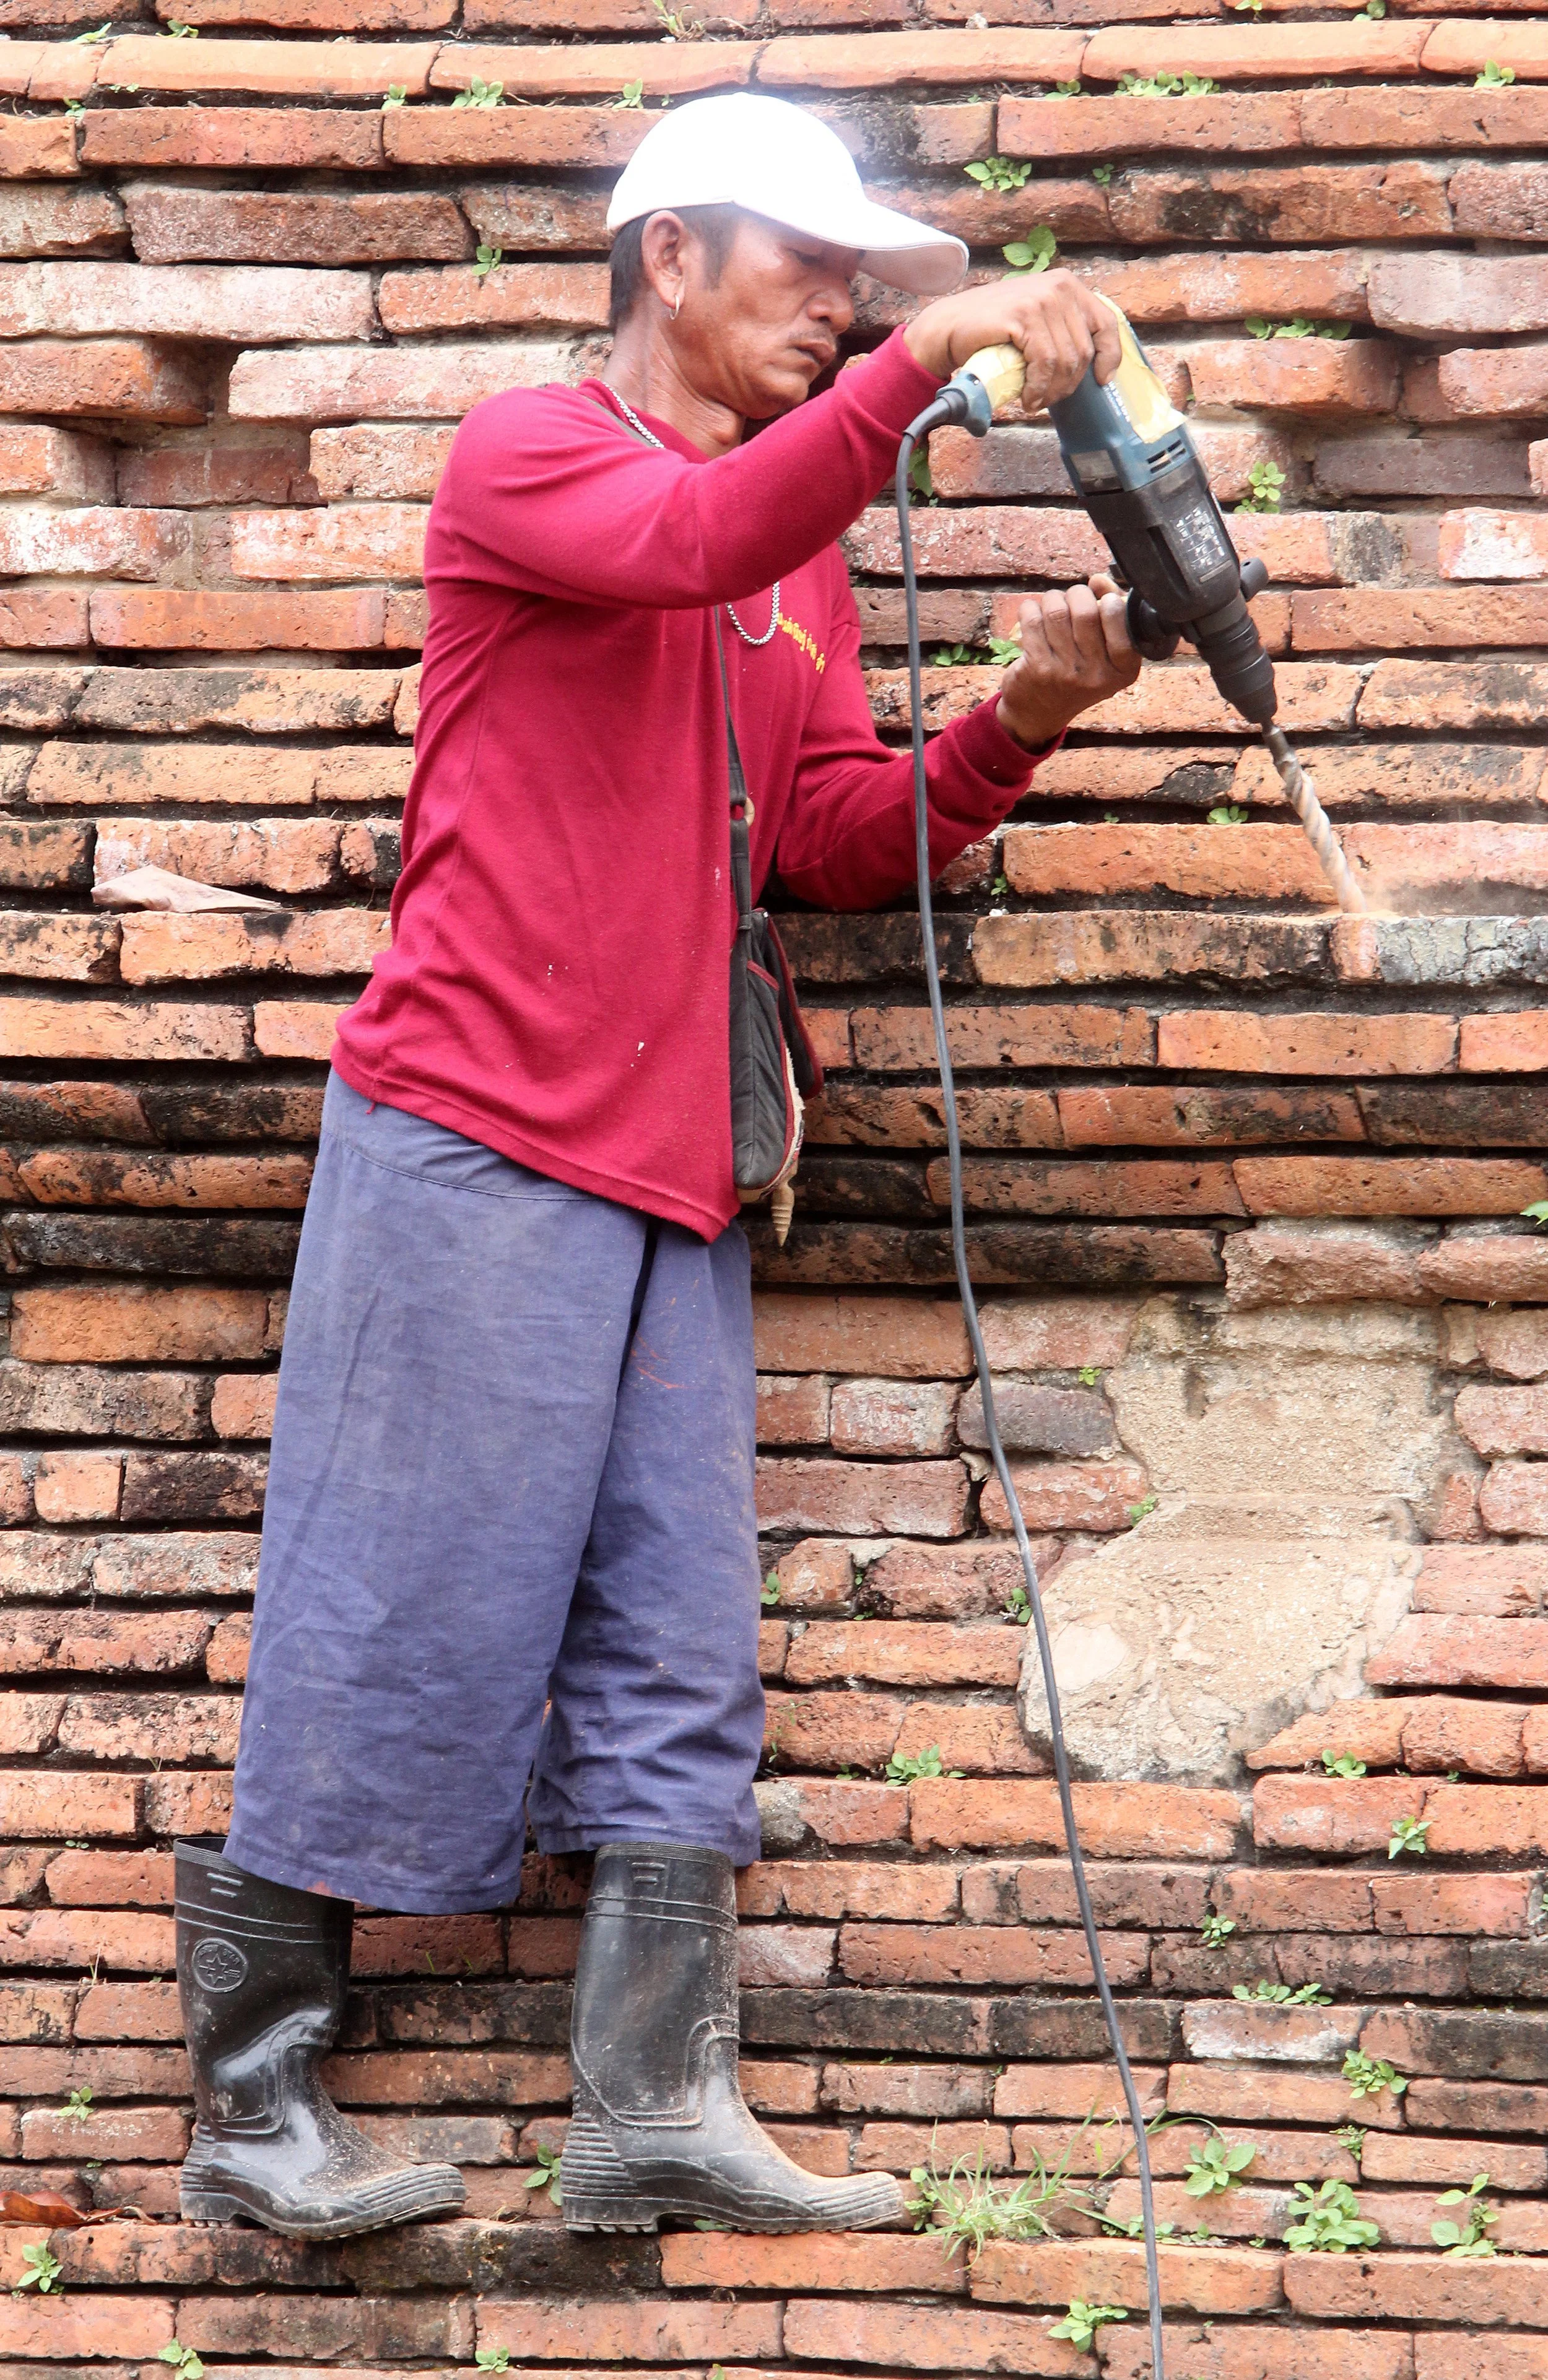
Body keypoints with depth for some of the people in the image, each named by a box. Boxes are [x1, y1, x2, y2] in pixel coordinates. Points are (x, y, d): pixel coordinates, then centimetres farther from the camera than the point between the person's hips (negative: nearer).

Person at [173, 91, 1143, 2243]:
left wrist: (1016, 727, -3)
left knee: (676, 1659, 1)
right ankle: (256, 2099, 2)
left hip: (673, 1178, 8)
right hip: (475, 1136, -7)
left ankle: (655, 2107, -1)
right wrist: (936, 352, -25)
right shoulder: (525, 454, 1)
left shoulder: (804, 551, 22)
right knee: (407, 1622, -6)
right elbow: (689, 542, -22)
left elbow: (839, 838, 13)